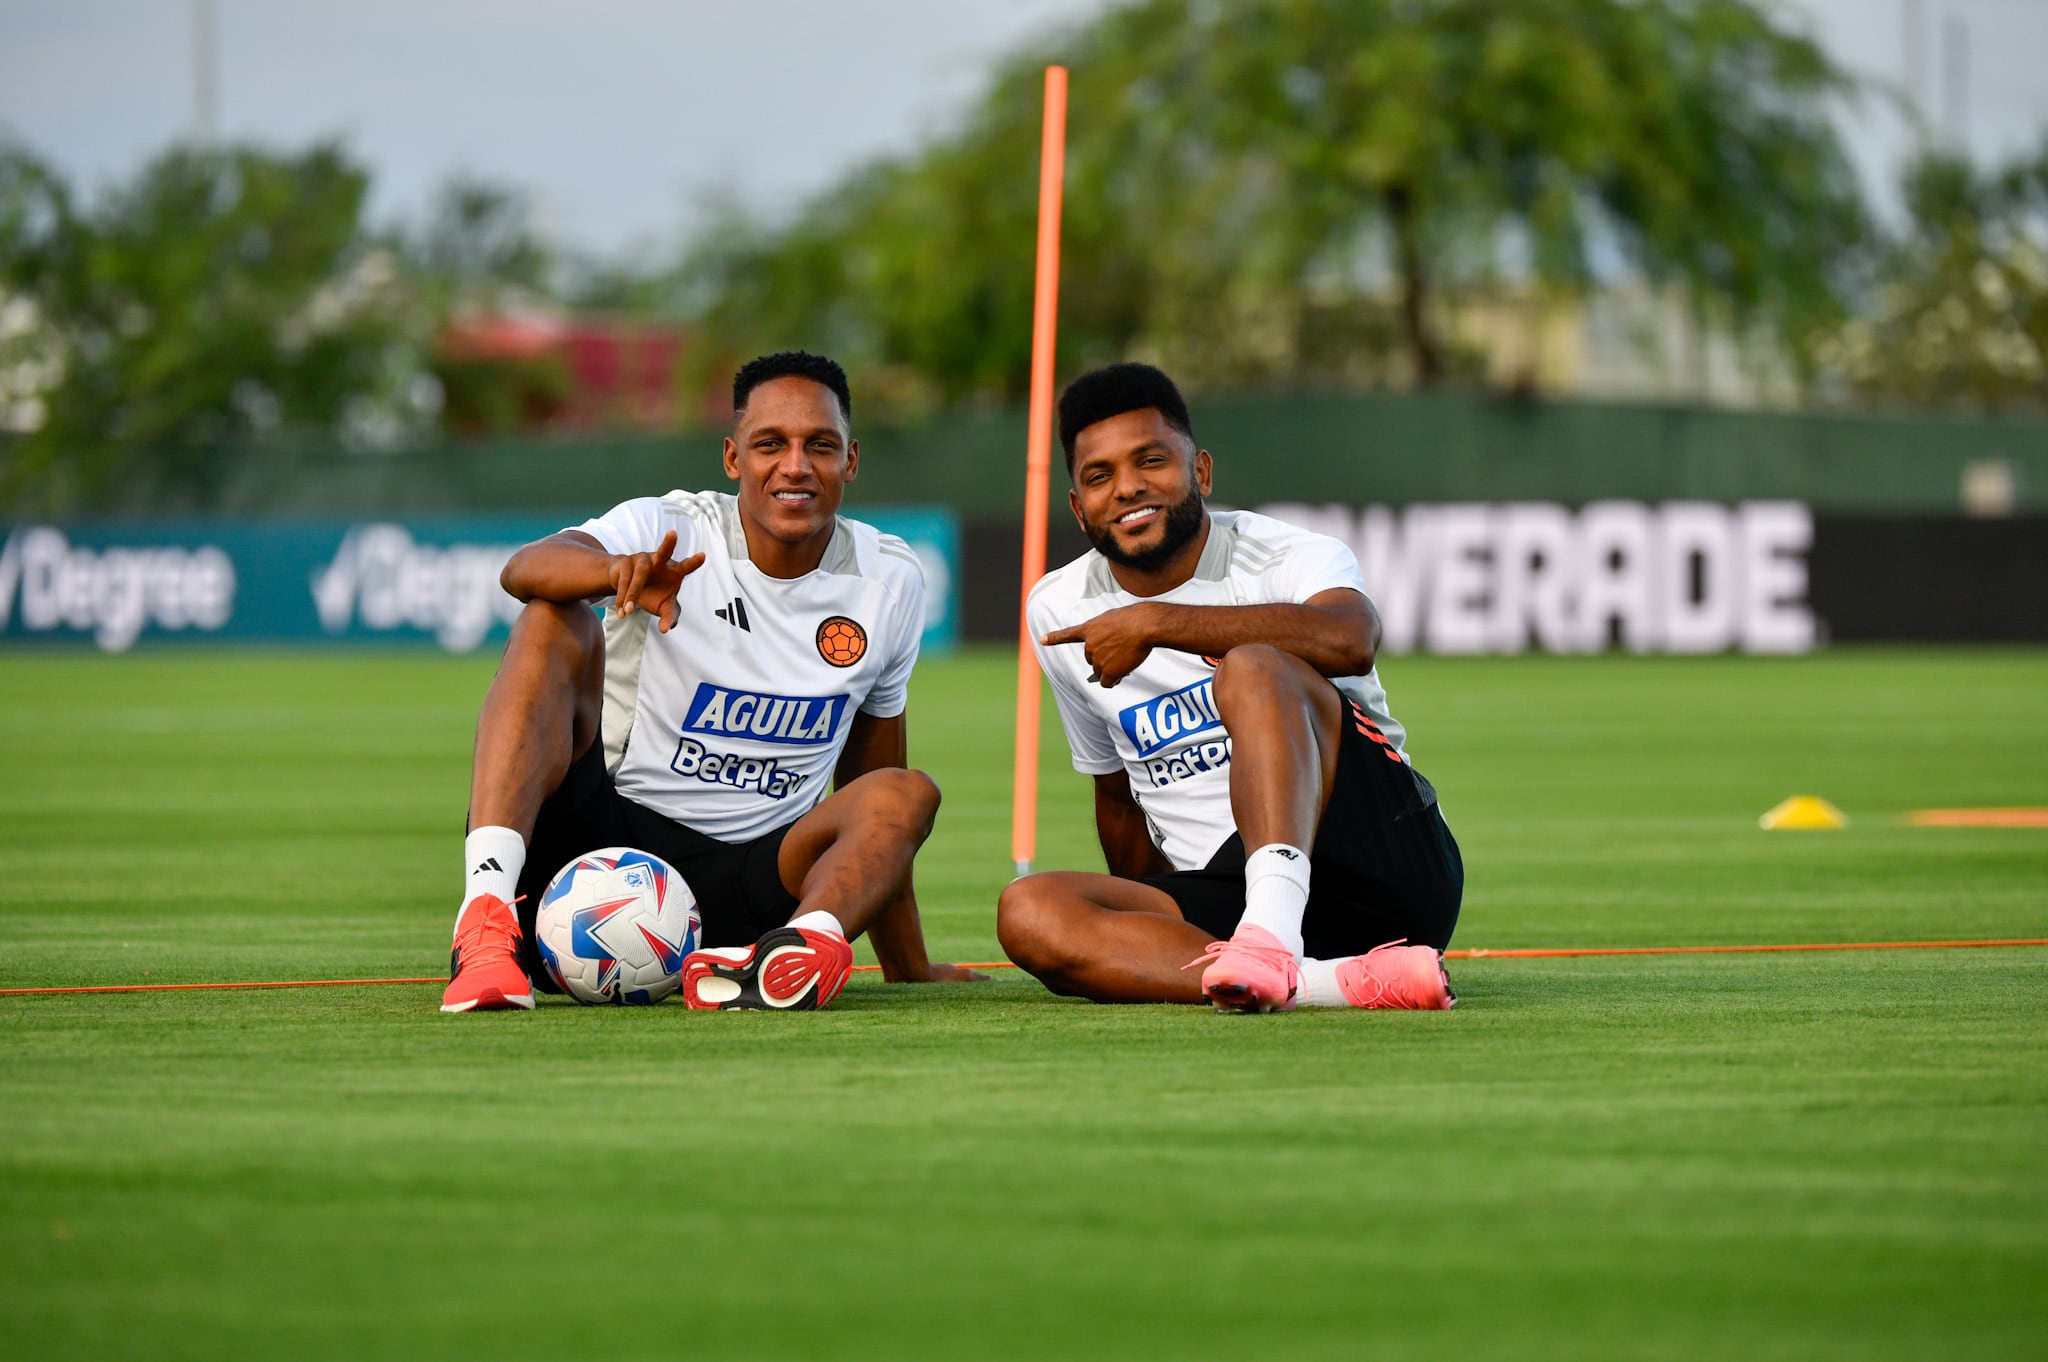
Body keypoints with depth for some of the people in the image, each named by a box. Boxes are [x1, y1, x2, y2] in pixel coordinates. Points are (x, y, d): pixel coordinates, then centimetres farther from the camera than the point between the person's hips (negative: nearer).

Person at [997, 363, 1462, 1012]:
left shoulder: (1288, 557, -4)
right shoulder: (1058, 611, 13)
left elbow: (1349, 639, -30)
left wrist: (1154, 623, -27)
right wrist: (1139, 929, 33)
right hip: (1221, 901, 5)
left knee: (1253, 670, -28)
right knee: (1027, 913, -23)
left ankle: (1270, 933, -54)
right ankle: (1339, 981, -39)